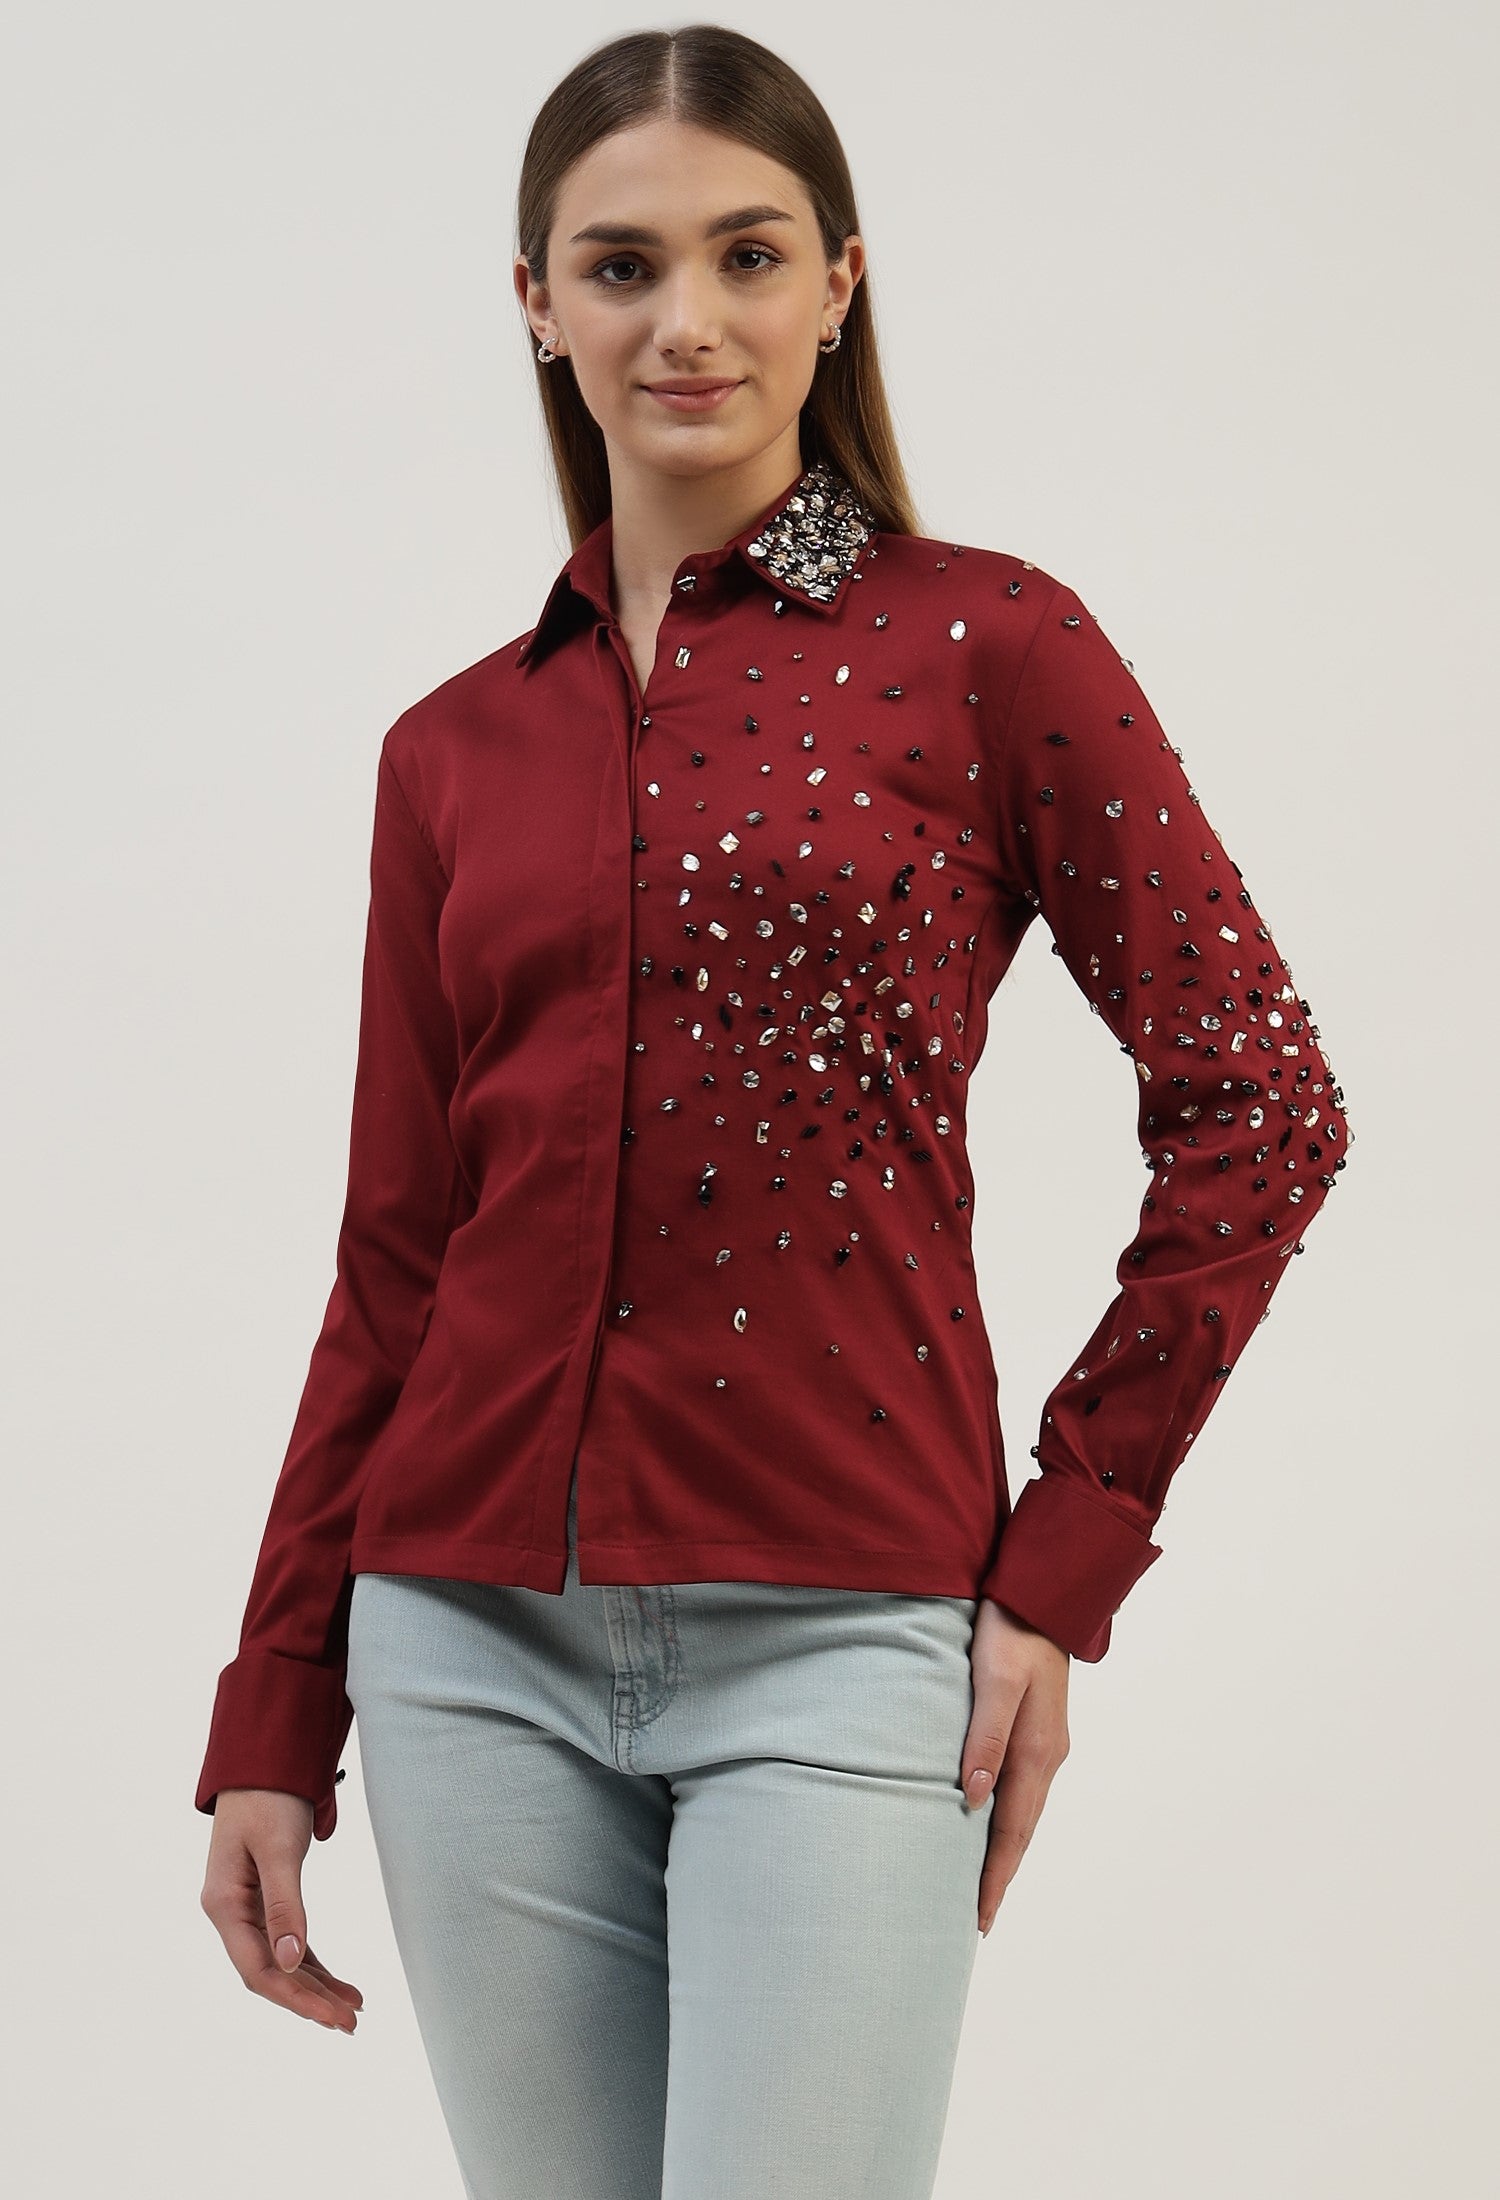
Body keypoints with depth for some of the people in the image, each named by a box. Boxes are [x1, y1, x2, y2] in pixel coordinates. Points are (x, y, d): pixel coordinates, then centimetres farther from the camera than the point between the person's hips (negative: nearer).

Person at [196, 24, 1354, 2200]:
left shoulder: (984, 646, -1)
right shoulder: (457, 751, 11)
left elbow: (1258, 1104, -3)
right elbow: (396, 1262, 13)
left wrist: (1066, 1560, -5)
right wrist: (270, 1730, 10)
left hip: (835, 1634, -4)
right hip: (480, 1640, 4)